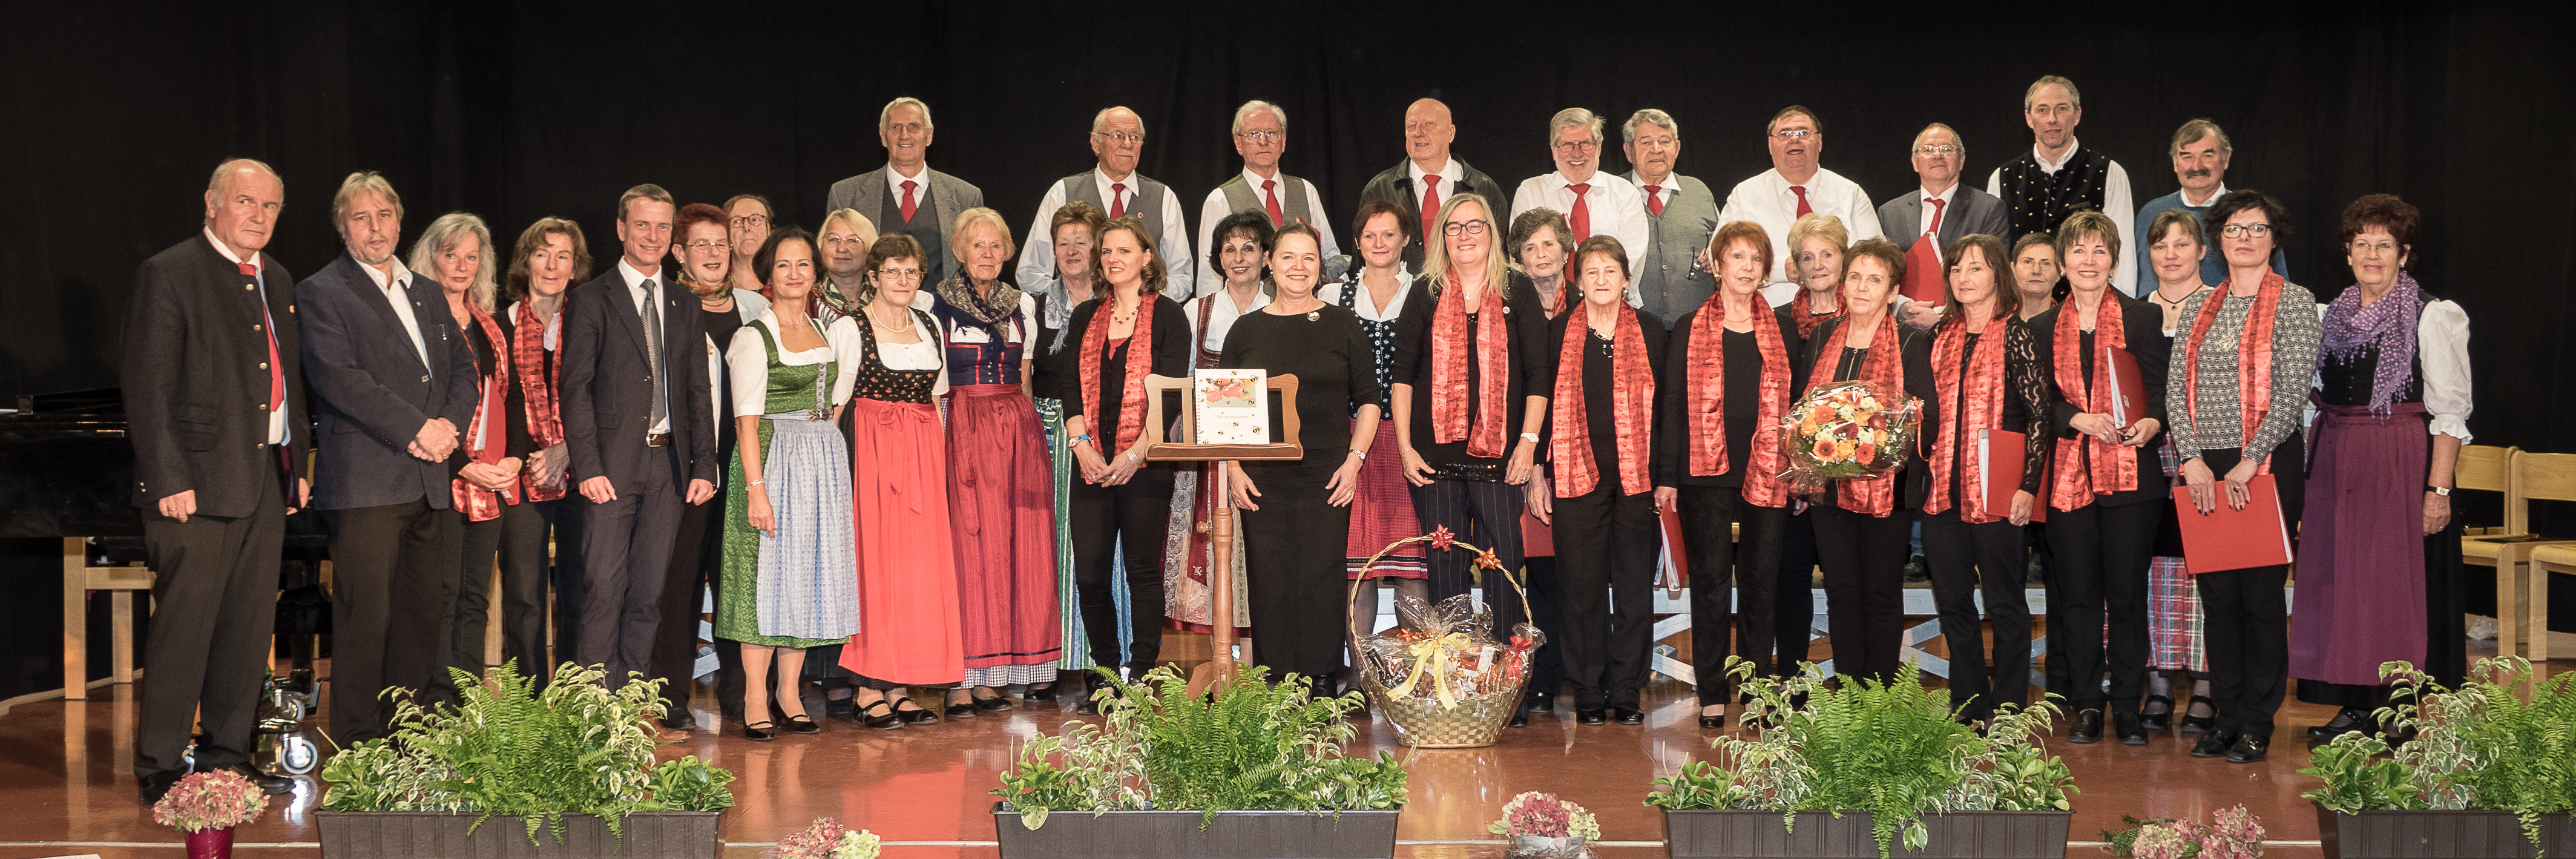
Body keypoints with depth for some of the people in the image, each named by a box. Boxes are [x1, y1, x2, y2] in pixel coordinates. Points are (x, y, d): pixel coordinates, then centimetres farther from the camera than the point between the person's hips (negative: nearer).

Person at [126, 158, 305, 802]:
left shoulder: (277, 280, 16)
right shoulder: (169, 274, -7)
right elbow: (148, 387, -12)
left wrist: (297, 465, 16)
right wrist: (168, 480, -17)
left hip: (267, 477, 8)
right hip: (198, 480, -7)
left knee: (250, 627, 10)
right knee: (184, 626, -5)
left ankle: (228, 758, 20)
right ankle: (162, 771, 3)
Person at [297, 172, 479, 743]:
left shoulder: (427, 294, 21)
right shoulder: (321, 293, 0)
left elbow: (463, 369, 17)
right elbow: (338, 378, -12)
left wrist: (449, 424, -3)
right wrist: (415, 428, -14)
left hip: (429, 481, 6)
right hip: (365, 481, -6)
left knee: (425, 612, 7)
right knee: (366, 616, -6)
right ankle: (358, 750, 0)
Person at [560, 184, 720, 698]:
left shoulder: (686, 308, 14)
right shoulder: (591, 300, 2)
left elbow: (698, 393, 13)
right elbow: (575, 389, -4)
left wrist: (704, 466, 3)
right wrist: (588, 467, -13)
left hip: (669, 464, 4)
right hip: (612, 465, -4)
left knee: (649, 594, 5)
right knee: (604, 589, -7)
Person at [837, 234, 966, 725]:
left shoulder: (929, 326, 14)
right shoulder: (852, 327, -2)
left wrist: (941, 456, 10)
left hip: (924, 453, 5)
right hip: (872, 448, -5)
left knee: (921, 562, 2)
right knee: (873, 558, -6)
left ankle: (900, 686, 7)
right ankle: (869, 688, -1)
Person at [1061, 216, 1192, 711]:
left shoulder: (1168, 317, 1)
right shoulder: (1085, 318, 15)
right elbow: (1072, 388, 10)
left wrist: (1137, 452, -14)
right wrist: (1082, 444, -5)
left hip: (1146, 463, -4)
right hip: (1093, 464, 4)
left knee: (1144, 570, -1)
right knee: (1089, 573, 0)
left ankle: (1142, 679, 6)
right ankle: (1103, 676, 13)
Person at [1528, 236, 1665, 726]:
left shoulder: (1650, 332, 8)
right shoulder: (1558, 333, 6)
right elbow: (1540, 406, 7)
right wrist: (1538, 475, 0)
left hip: (1636, 478, 1)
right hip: (1577, 477, 0)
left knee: (1636, 588, 1)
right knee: (1581, 588, 0)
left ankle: (1627, 693, 9)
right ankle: (1589, 695, 9)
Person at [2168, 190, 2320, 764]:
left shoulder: (2294, 303, 0)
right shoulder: (2198, 309, 13)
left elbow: (2293, 391, -8)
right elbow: (2177, 389, 8)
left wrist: (2249, 462, -14)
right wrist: (2193, 459, -6)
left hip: (2268, 465, -4)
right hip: (2205, 469, 4)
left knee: (2261, 594, -2)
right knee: (2216, 594, 6)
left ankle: (2258, 726, 5)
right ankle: (2228, 717, 14)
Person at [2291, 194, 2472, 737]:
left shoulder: (2434, 316, -5)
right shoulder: (2333, 314, 13)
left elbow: (2451, 412, -9)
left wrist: (2439, 489, -16)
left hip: (2403, 464, -6)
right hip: (2338, 467, 6)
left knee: (2398, 583, -4)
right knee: (2341, 580, 6)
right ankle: (2356, 707, 15)